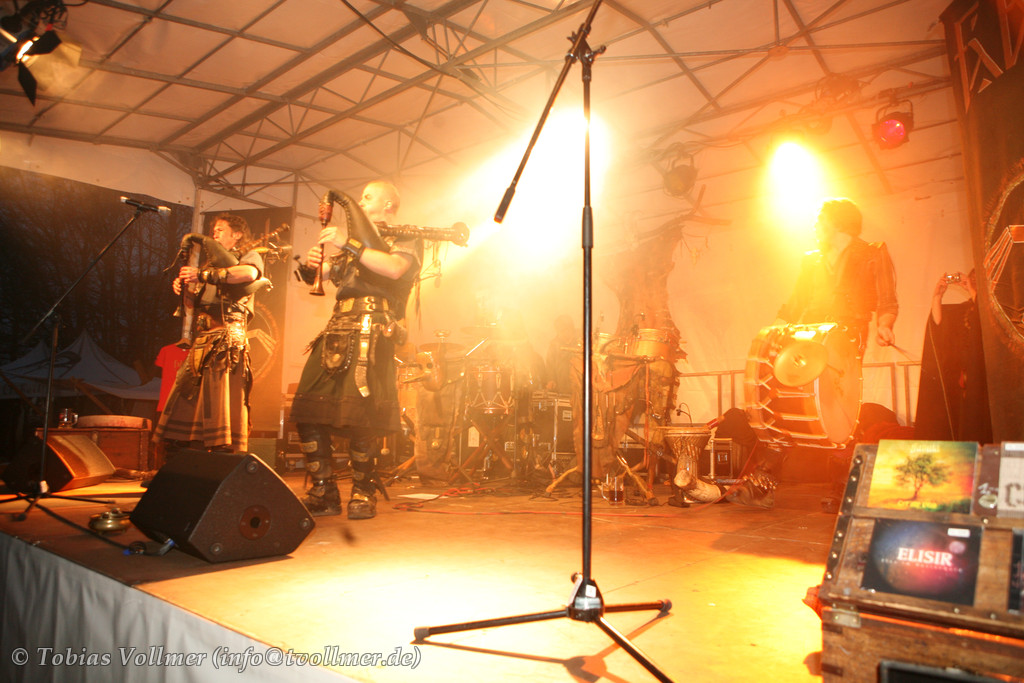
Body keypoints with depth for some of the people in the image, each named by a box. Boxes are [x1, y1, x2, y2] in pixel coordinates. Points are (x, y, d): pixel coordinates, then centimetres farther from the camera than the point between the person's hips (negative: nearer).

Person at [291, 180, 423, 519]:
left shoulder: (407, 239, 10)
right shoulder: (355, 242, 31)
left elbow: (394, 268, -12)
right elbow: (321, 274, 22)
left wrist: (349, 243, -13)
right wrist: (311, 263, -1)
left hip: (372, 334, -7)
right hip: (337, 331, 7)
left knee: (358, 417, -16)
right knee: (306, 413, -3)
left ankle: (363, 494, 3)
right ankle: (324, 494, 7)